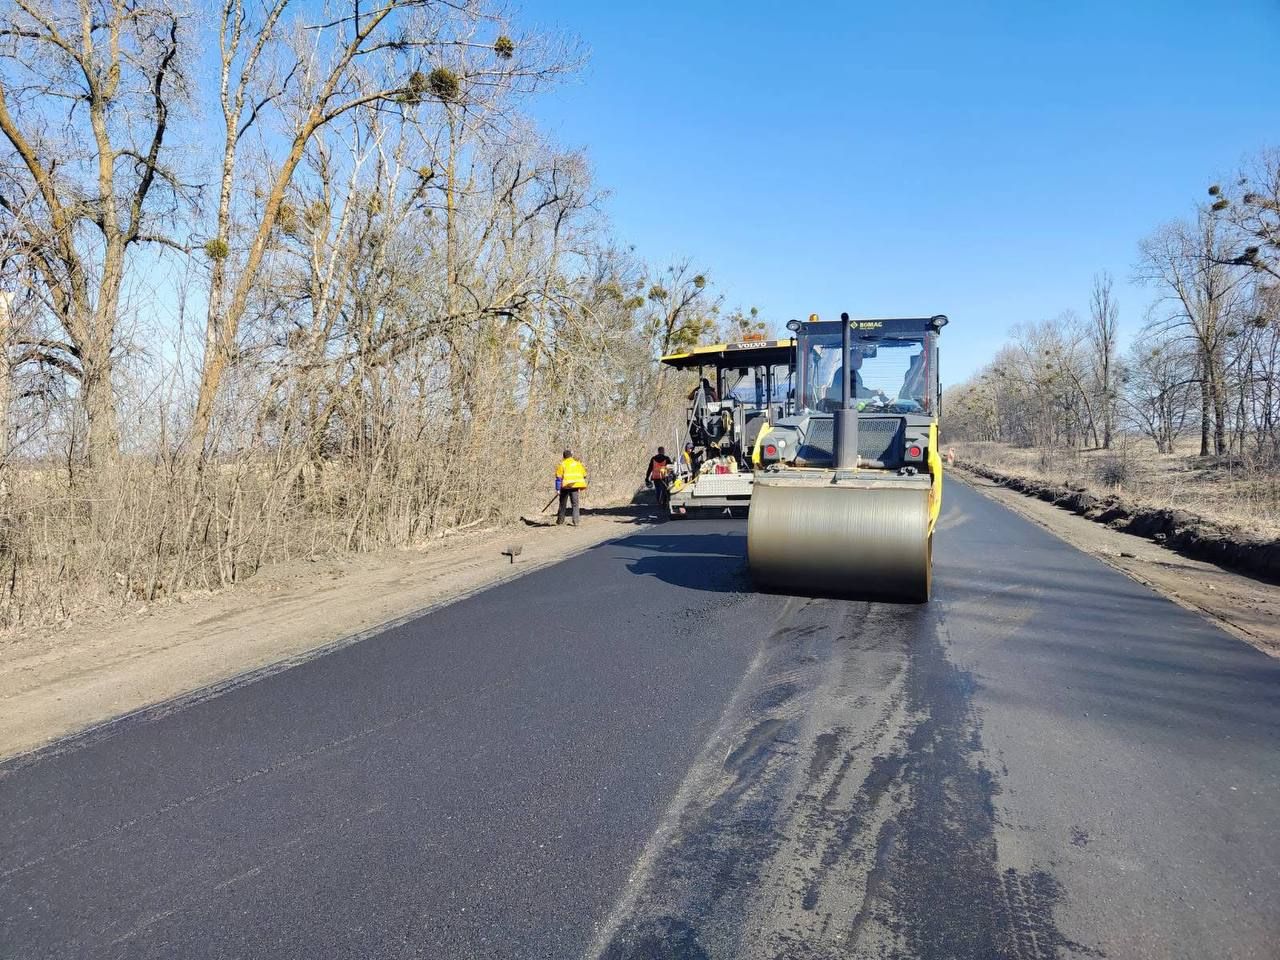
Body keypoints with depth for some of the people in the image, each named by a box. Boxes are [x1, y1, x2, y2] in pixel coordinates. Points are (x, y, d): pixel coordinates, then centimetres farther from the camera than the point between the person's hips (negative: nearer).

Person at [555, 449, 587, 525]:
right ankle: (575, 521, -1)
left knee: (563, 504, 10)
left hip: (565, 486, -2)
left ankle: (560, 521, 18)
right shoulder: (578, 463, 9)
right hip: (575, 486, 2)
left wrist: (557, 489, -5)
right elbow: (584, 475, 14)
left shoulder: (562, 464, -2)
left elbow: (559, 477, -7)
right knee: (575, 504, 7)